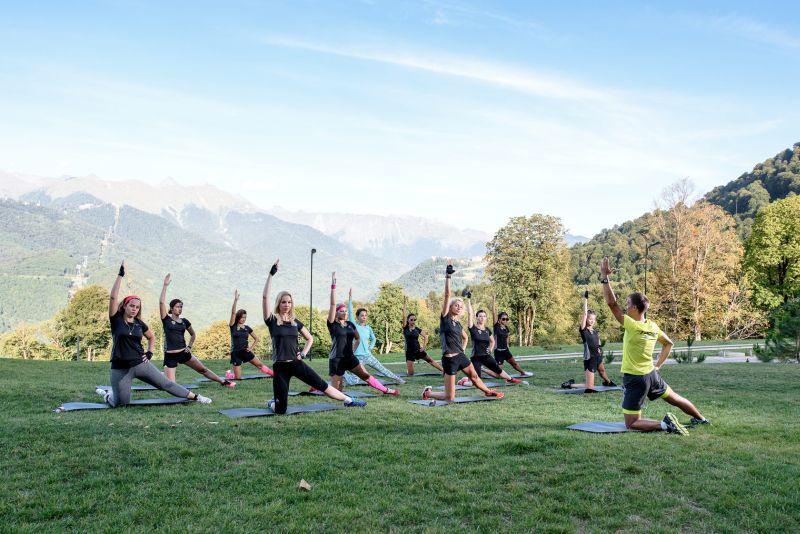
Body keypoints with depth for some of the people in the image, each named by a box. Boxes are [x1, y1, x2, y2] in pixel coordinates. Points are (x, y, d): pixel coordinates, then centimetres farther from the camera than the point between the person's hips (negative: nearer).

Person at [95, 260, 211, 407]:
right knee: (120, 403, -1)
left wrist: (150, 352, 9)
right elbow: (113, 297, -19)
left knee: (166, 384, 1)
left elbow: (152, 337, 25)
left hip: (140, 364, 3)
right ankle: (107, 395, 32)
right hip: (120, 369, -3)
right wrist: (120, 275, -22)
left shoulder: (139, 324, 5)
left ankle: (195, 397, 7)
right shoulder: (116, 320, -6)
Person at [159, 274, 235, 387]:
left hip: (184, 353, 4)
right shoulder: (166, 320, -6)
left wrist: (189, 346, 11)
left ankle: (223, 382, 19)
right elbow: (161, 302, -19)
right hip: (170, 356, -4)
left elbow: (193, 334, 24)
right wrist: (165, 285, -20)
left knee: (203, 369, 10)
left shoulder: (184, 321, 7)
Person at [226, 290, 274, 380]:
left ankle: (275, 375, -7)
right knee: (237, 377, -3)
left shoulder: (247, 328, 5)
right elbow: (233, 313, -19)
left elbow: (256, 338, 15)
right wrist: (235, 300, -28)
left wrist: (251, 347, 2)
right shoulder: (233, 326, -5)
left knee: (260, 364, -10)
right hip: (235, 353, -3)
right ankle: (228, 374, 28)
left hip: (245, 351, 3)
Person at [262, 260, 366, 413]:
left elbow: (310, 338, 22)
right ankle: (272, 403, 32)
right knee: (280, 410, -2)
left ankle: (349, 400, 13)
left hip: (296, 363, 3)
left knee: (322, 384, 1)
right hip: (280, 367, -3)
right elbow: (265, 297, -18)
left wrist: (303, 353, 4)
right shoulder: (272, 320, -4)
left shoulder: (295, 322, 8)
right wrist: (271, 274, -21)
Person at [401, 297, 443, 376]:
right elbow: (404, 316, -15)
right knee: (410, 373, -7)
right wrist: (404, 304, -21)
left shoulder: (418, 329, 1)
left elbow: (425, 337, 13)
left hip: (418, 350, 2)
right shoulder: (405, 328, -4)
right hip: (409, 352, -2)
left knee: (431, 360, 5)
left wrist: (423, 347, 1)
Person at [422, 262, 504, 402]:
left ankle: (488, 392, 55)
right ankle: (428, 392, 20)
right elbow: (447, 295, -17)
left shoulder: (458, 324, 11)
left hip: (461, 356, 7)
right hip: (449, 359, -7)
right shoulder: (445, 318, -7)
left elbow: (465, 338, 33)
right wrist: (448, 277, -21)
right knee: (450, 397, -5)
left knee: (474, 376, 29)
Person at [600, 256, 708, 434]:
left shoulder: (632, 326, -22)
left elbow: (611, 303, -25)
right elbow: (668, 343, 16)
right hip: (652, 375, 8)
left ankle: (665, 425, -21)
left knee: (631, 424, -4)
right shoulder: (653, 326, 0)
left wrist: (604, 277, -23)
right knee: (675, 399, 33)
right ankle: (701, 419, 52)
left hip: (635, 380, -8)